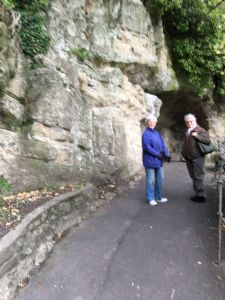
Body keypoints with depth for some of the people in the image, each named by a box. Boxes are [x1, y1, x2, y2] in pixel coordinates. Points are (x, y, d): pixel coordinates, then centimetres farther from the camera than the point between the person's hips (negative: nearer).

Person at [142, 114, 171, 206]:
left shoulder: (157, 133, 14)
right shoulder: (146, 134, -8)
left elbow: (162, 145, 9)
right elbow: (147, 147, -17)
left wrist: (167, 154, -5)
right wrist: (157, 154, -17)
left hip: (158, 160, 8)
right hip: (150, 160, -7)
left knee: (160, 179, 13)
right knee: (151, 180, 0)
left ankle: (158, 197, 28)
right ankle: (150, 198, 14)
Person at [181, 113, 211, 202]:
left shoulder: (200, 130, -4)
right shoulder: (187, 132, 18)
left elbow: (208, 141, -14)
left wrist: (197, 136, -21)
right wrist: (183, 152, 16)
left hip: (197, 157, -7)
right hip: (188, 158, 7)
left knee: (199, 177, -3)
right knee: (193, 177, 12)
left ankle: (201, 195, 6)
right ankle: (197, 194, 22)